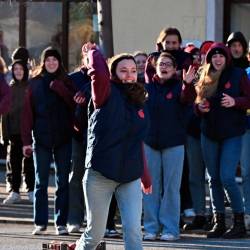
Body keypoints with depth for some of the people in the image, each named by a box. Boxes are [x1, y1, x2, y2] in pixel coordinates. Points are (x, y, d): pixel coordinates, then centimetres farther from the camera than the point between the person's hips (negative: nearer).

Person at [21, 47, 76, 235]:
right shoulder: (35, 83, 4)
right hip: (42, 138, -1)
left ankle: (62, 223, 8)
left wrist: (58, 87, -18)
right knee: (41, 181, 2)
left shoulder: (66, 83, 6)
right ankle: (40, 223, 6)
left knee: (63, 182, 3)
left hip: (63, 138, 1)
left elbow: (74, 104, -9)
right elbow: (28, 112, 0)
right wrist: (26, 140, -6)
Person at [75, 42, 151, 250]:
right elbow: (99, 73, -28)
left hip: (131, 177, 4)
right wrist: (93, 51, -9)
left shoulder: (137, 102, 10)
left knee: (133, 231, -9)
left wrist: (145, 176, 21)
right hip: (100, 176, -4)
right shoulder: (107, 95, -5)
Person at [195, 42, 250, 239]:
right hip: (209, 134, 5)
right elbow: (197, 103, 15)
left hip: (232, 134, -5)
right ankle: (219, 223, 14)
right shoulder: (205, 78, 8)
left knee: (227, 178, -13)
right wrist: (200, 107, -7)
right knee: (214, 179, 7)